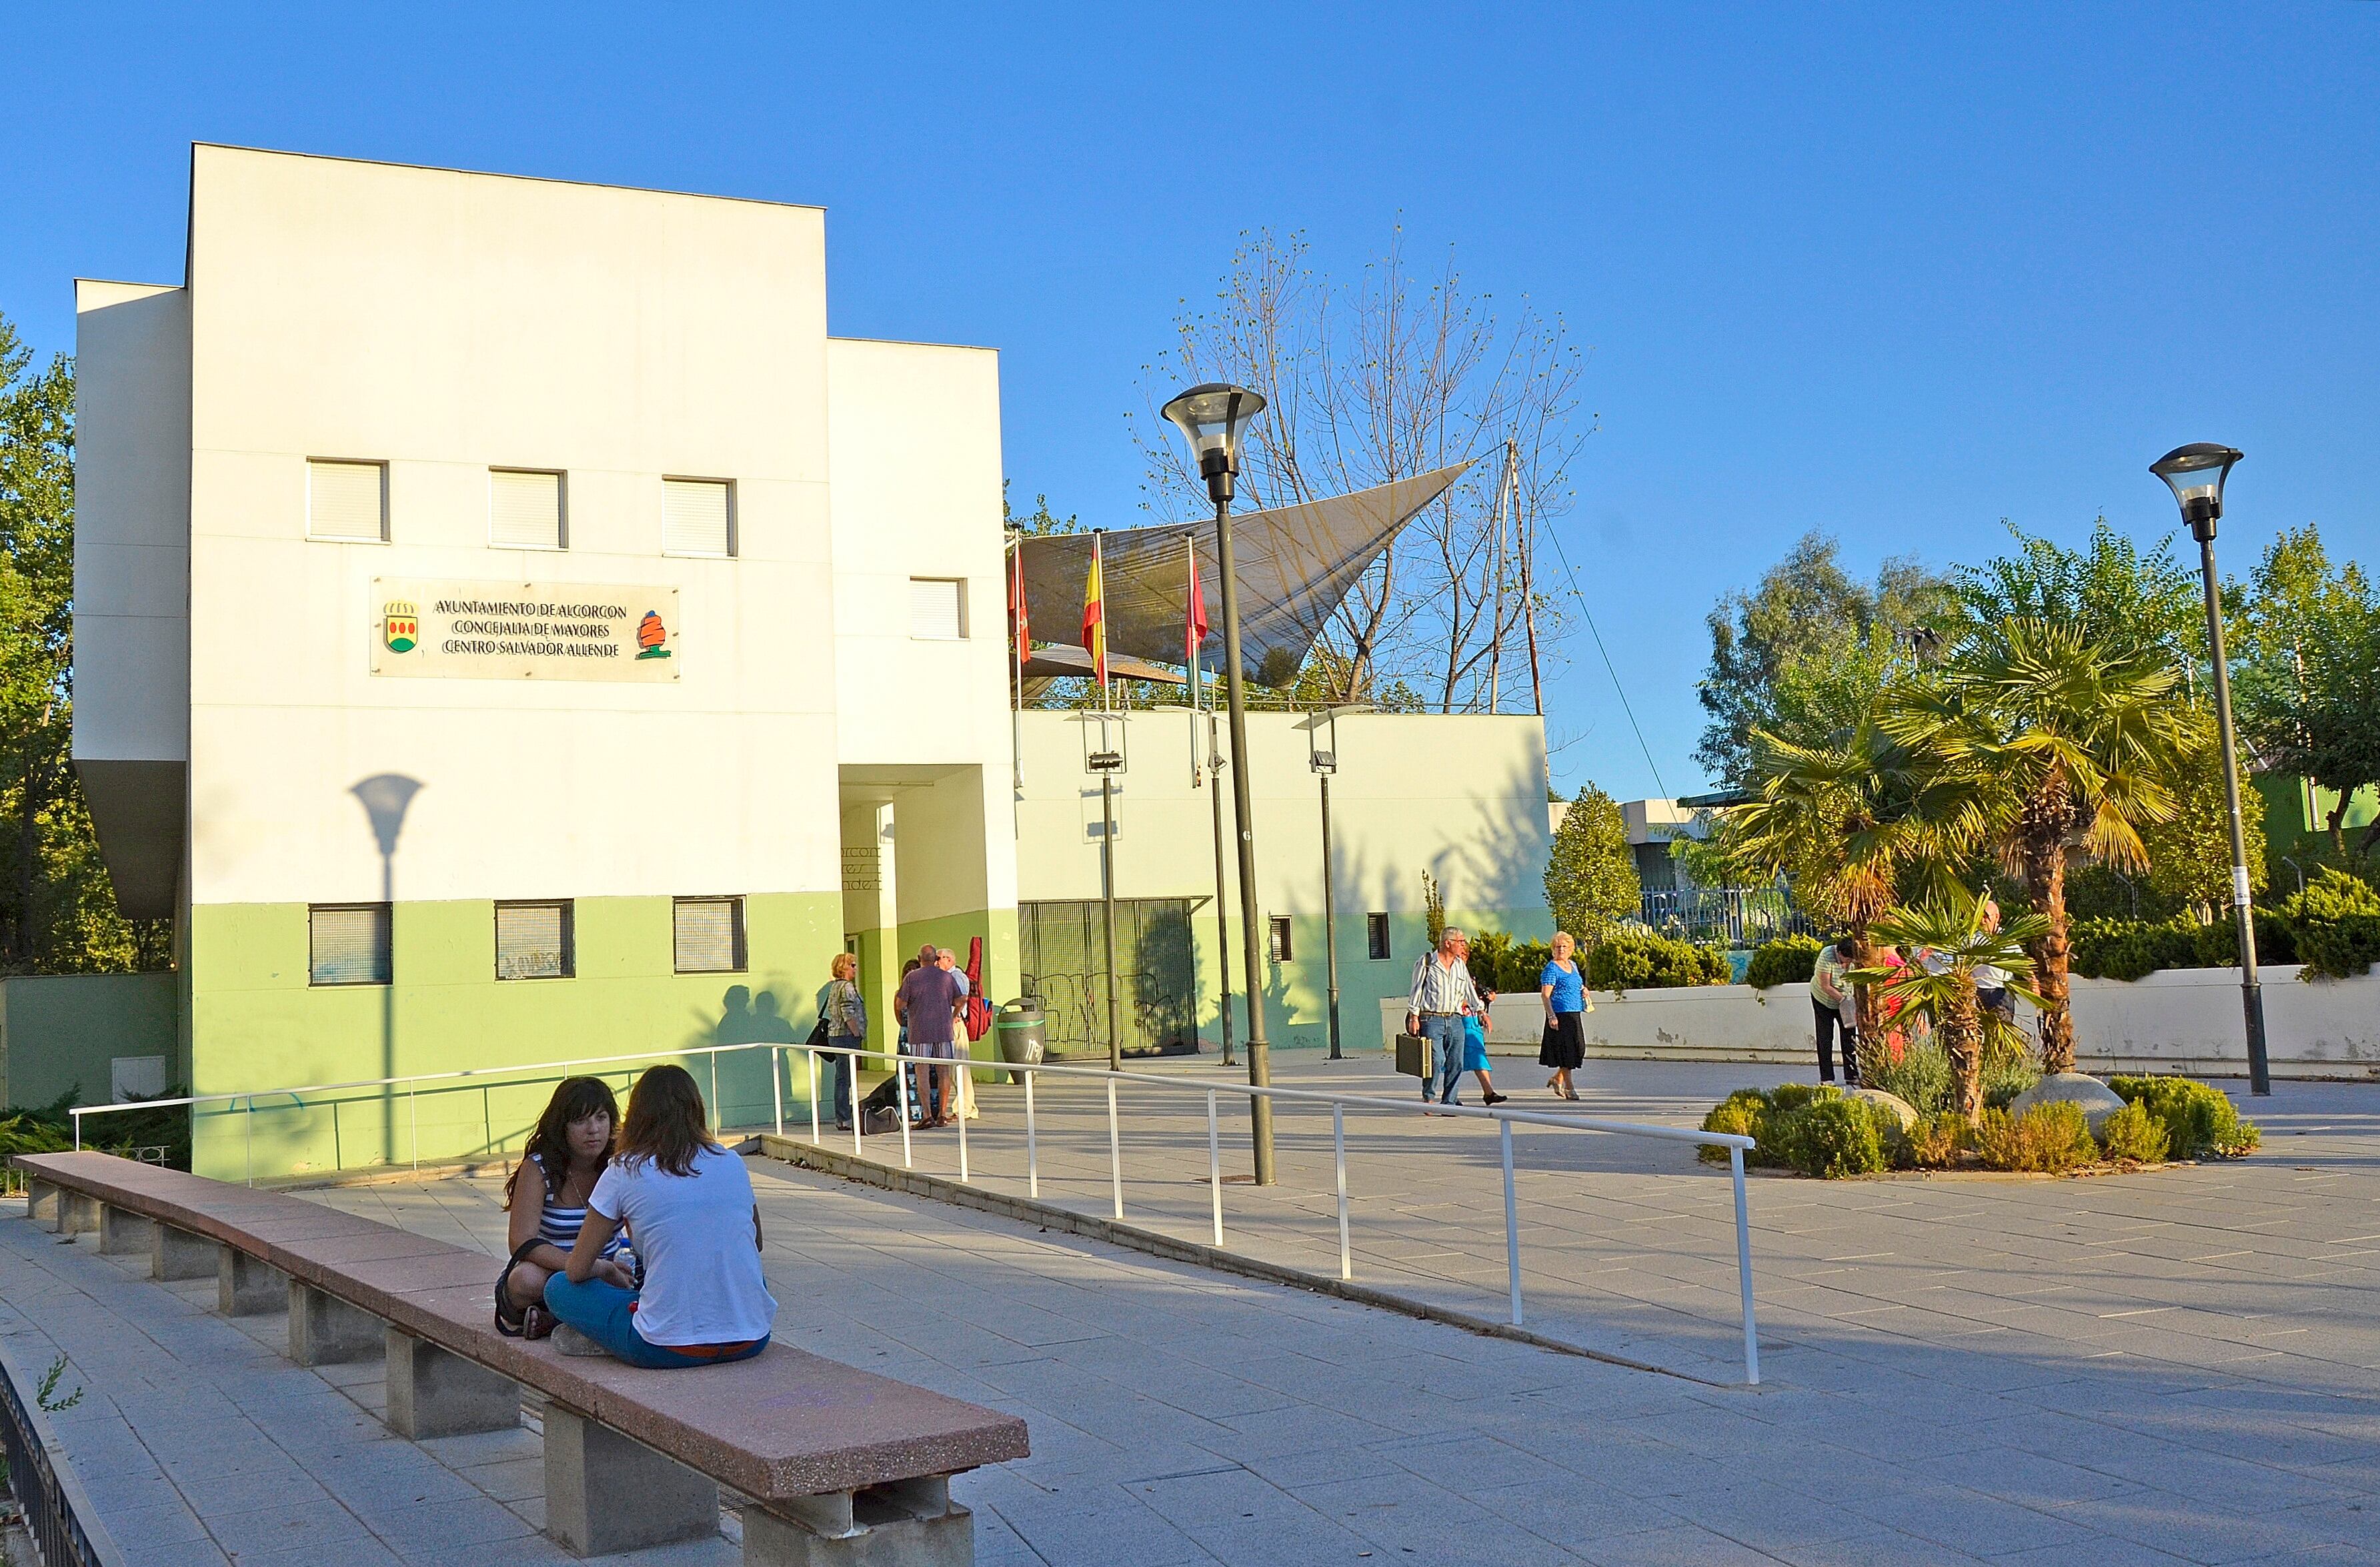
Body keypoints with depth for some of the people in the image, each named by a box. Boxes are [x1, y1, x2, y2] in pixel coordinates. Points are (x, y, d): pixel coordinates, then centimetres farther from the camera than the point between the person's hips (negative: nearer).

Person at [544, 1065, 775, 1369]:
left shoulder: (624, 1173, -1)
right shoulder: (733, 1164, 8)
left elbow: (577, 1270, 5)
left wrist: (605, 1268, 27)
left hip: (668, 1350, -2)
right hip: (753, 1341, 2)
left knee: (558, 1287, 18)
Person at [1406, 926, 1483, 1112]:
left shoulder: (1461, 965, 15)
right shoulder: (1426, 962, -1)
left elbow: (1469, 990, 24)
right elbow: (1416, 990, -1)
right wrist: (1414, 1017, -7)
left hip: (1455, 1020, 5)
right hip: (1431, 1019, -5)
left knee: (1456, 1063, 0)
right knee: (1436, 1060, -15)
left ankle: (1449, 1102, 8)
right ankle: (1427, 1096, 4)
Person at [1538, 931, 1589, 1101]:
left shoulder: (1573, 965, 15)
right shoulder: (1552, 968, -8)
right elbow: (1545, 995, -13)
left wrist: (1583, 990, 9)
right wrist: (1551, 1016, -22)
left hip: (1574, 1014, 8)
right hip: (1560, 1014, -8)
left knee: (1577, 1049, 9)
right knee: (1565, 1049, -5)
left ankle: (1557, 1079, 23)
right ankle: (1569, 1087, 4)